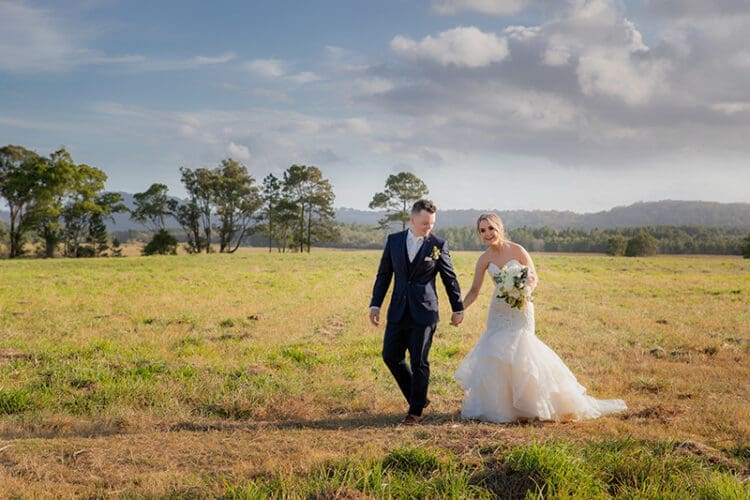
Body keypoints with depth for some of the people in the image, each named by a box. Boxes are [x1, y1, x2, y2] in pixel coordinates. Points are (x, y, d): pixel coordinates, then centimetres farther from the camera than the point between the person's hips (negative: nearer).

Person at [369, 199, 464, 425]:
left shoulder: (438, 245, -3)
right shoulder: (394, 240, 5)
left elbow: (450, 278, 5)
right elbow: (384, 275, 9)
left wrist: (458, 308, 9)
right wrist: (375, 304, 5)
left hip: (424, 312, -4)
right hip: (398, 311, 4)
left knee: (419, 362, -1)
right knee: (391, 356, 5)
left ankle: (416, 411, 12)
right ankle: (418, 397, 23)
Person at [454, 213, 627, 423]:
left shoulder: (517, 250, -11)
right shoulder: (484, 259, -1)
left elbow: (533, 278, -4)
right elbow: (474, 290, 3)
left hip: (520, 310, -4)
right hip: (498, 312, 4)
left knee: (520, 354, -8)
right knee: (494, 355, 3)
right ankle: (499, 405, 17)